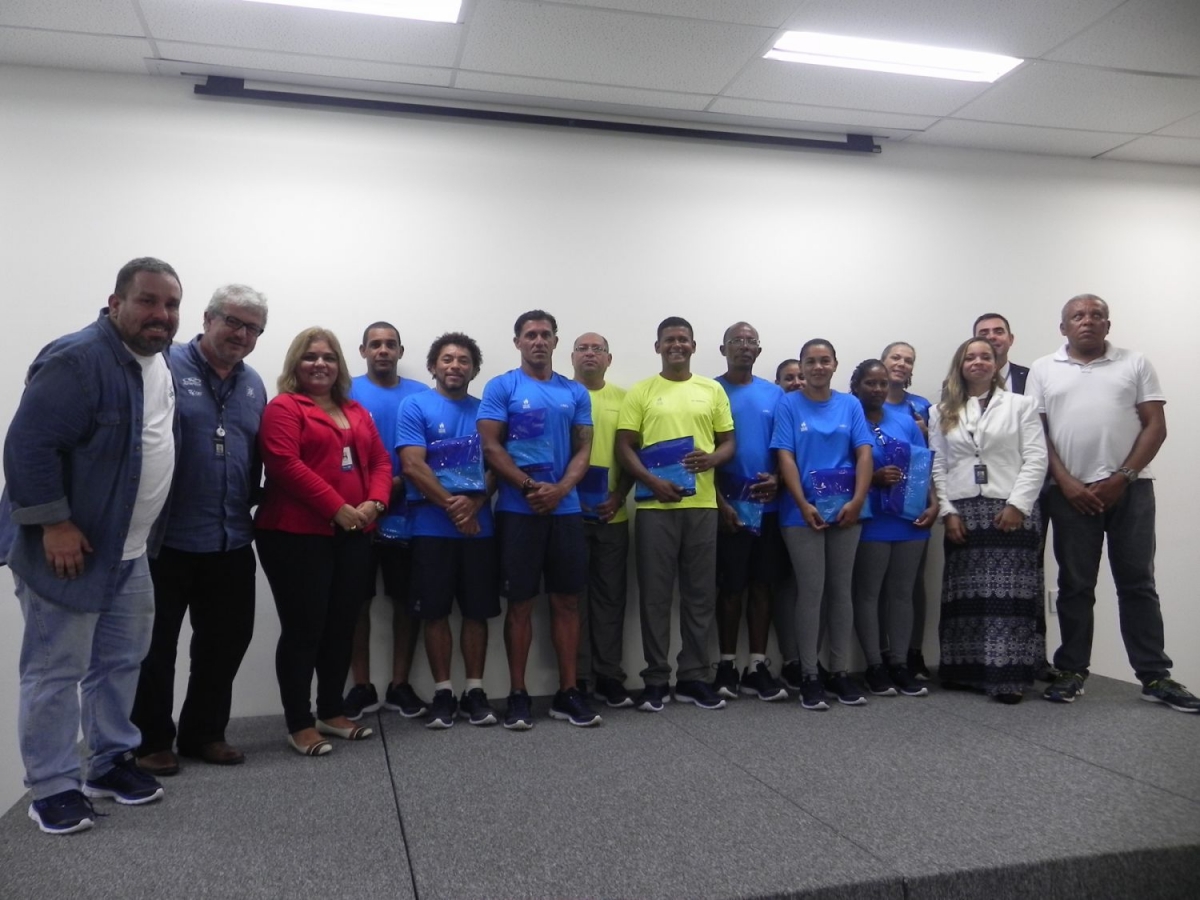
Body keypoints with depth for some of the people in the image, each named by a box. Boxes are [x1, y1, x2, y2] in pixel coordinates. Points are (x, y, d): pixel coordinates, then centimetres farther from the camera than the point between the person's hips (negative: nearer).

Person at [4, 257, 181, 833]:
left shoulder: (159, 362, 7)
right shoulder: (78, 360, -21)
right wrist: (53, 525, -24)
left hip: (127, 550, 9)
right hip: (67, 547, -9)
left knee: (121, 661, 17)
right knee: (56, 672, 4)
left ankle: (110, 762, 33)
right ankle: (52, 787, 18)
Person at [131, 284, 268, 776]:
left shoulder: (254, 384, 12)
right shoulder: (166, 366, -7)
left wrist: (249, 508, 10)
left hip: (232, 542, 6)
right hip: (166, 537, -6)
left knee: (226, 640, 14)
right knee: (155, 643, 8)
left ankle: (204, 732, 29)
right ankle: (151, 740, 23)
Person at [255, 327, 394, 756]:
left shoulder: (357, 412, 19)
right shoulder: (283, 407, -3)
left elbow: (380, 461, 14)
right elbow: (285, 465, -15)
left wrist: (375, 502, -6)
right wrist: (336, 508, -18)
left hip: (353, 536, 7)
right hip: (297, 535, -7)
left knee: (342, 627, 12)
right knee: (303, 629, -2)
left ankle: (332, 712, 25)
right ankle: (299, 725, 8)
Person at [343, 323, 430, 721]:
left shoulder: (420, 394, 7)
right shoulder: (348, 392, 4)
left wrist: (401, 482, -12)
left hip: (406, 512, 1)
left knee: (407, 598, 6)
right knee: (358, 600, 5)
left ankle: (400, 684, 18)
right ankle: (361, 686, 16)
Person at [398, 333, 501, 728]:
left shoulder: (484, 410, 9)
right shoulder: (415, 406, 0)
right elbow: (413, 465, -10)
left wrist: (473, 503, -15)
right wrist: (452, 504, -16)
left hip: (479, 526, 3)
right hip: (432, 527, -2)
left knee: (477, 611, 7)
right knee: (435, 612, 4)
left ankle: (474, 690, 18)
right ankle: (443, 692, 16)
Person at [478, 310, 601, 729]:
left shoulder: (576, 392, 10)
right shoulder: (501, 387, 0)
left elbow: (583, 449, 6)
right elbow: (491, 447, -7)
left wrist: (560, 489, -11)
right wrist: (531, 487, -14)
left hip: (566, 509, 3)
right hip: (518, 511, -3)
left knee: (567, 600, 7)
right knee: (520, 602, 2)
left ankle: (568, 692, 16)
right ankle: (518, 694, 12)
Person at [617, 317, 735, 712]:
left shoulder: (713, 390, 10)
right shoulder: (640, 392, 4)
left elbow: (729, 443, 11)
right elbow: (624, 447, 0)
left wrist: (711, 458, -12)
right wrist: (652, 481, -15)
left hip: (702, 503, 2)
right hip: (655, 504, -2)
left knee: (699, 592, 7)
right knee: (655, 593, 3)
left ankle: (693, 676, 19)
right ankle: (656, 679, 13)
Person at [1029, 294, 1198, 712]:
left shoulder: (1135, 364, 7)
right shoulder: (1043, 370, 8)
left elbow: (1156, 426, 2)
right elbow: (1036, 433, 3)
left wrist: (1123, 478, -9)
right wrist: (1066, 482, -8)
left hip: (1130, 488, 0)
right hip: (1070, 491, 0)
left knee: (1138, 583, 4)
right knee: (1075, 585, 6)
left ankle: (1155, 676, 11)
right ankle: (1072, 671, 14)